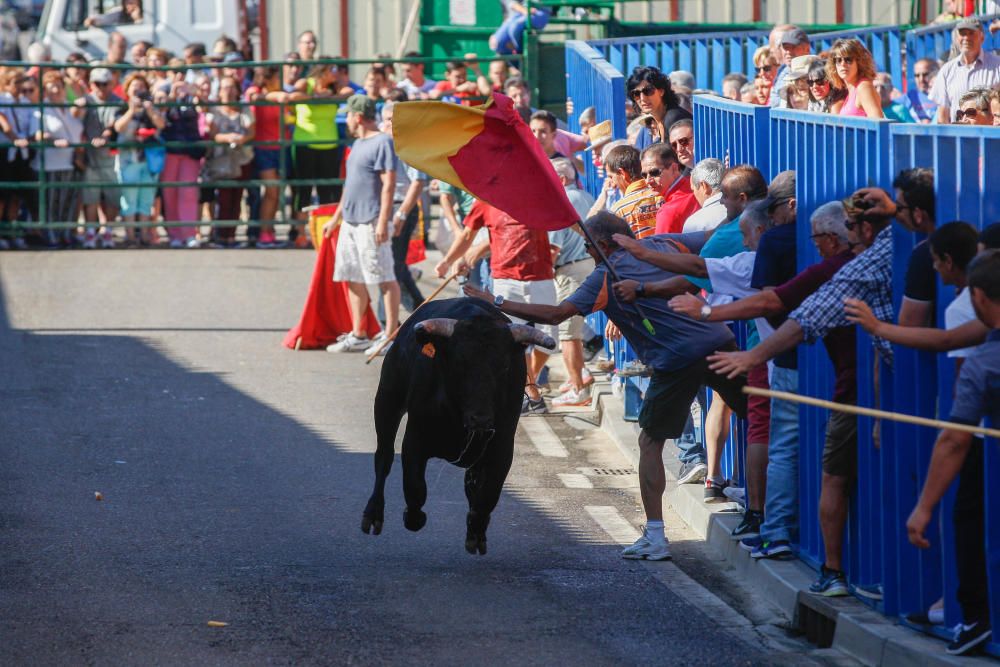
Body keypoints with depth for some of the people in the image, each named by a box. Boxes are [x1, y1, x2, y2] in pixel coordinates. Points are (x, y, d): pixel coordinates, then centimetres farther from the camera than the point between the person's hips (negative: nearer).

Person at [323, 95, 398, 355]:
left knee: (385, 278, -4)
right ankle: (357, 336, 15)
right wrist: (336, 218, 25)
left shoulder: (382, 142, -10)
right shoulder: (358, 144, 17)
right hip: (351, 221, 9)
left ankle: (391, 334, -1)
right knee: (354, 279, 10)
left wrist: (383, 222, -21)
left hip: (371, 223, -9)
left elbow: (389, 184, -16)